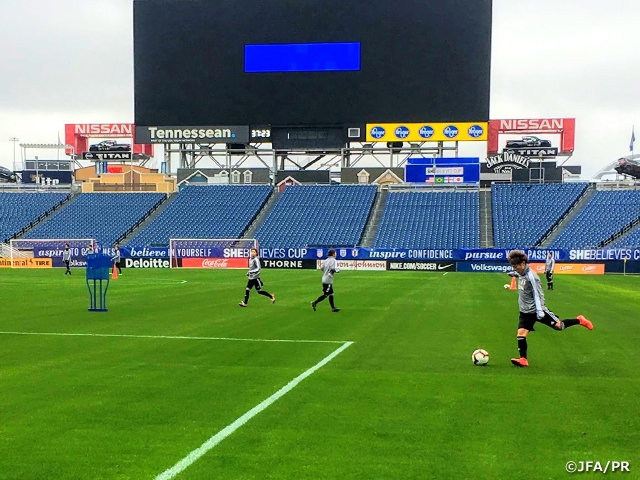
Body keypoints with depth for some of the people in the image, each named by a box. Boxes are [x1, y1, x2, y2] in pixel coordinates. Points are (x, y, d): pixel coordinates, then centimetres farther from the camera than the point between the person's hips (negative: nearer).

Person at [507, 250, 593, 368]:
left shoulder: (531, 276, -23)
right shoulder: (521, 273, 2)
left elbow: (537, 294, -24)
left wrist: (539, 310, -30)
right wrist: (515, 274, 48)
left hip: (536, 310, -7)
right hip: (525, 312, 7)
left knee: (558, 326, 5)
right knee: (521, 334, -8)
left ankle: (579, 320, 28)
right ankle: (523, 360, -5)